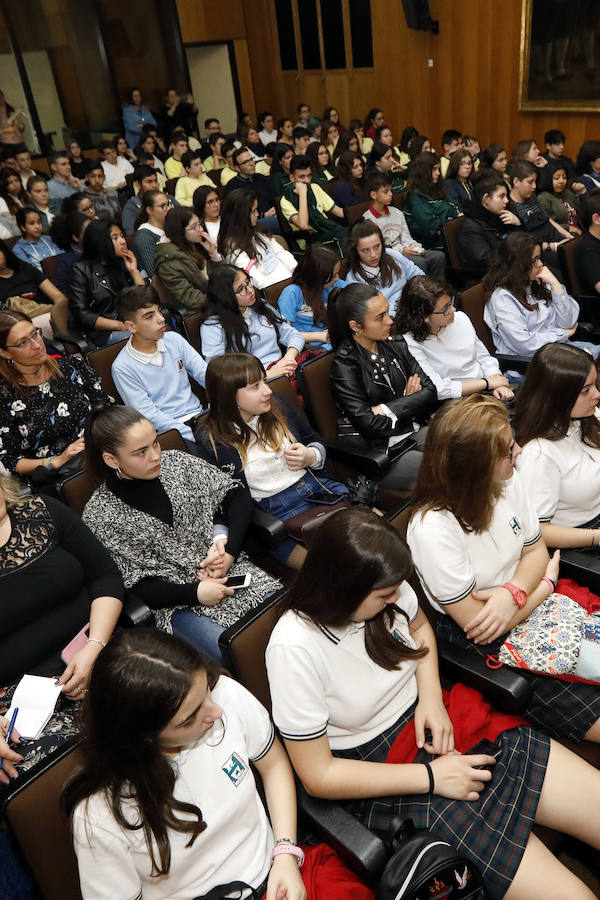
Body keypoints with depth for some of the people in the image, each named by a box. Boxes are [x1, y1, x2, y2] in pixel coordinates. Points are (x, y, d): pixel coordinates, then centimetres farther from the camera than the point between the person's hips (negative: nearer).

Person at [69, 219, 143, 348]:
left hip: (131, 325, 5)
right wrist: (120, 326, -13)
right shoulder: (82, 270, 1)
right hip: (103, 334, -5)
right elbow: (81, 314, -6)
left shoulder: (123, 264, 16)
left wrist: (134, 271, 1)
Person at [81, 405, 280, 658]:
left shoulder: (176, 462, 2)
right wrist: (195, 593, -17)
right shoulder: (99, 515, -7)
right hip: (177, 602, -4)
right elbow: (131, 585, -7)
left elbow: (237, 495, 7)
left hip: (228, 569, 4)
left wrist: (227, 548, -8)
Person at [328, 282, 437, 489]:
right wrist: (408, 403, -5)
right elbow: (370, 425, -18)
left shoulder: (396, 344, 8)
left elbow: (430, 392, 2)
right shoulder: (344, 364, -12)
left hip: (414, 434, 7)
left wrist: (386, 409, -11)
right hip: (378, 451, -7)